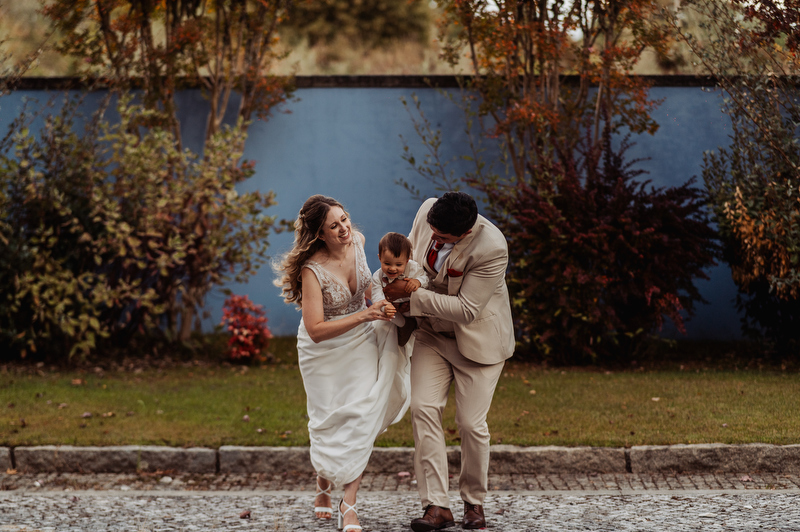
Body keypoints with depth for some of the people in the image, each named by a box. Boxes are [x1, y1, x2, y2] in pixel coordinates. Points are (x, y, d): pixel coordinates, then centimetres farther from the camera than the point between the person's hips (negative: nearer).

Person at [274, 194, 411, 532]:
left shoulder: (357, 240, -13)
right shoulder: (312, 269, -30)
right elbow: (315, 329, -33)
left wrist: (373, 301, 14)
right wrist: (364, 316, -37)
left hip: (361, 341, 4)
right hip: (325, 349, -4)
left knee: (362, 418, -7)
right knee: (330, 422, 7)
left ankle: (349, 503, -3)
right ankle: (323, 486, 37)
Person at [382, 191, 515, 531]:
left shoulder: (491, 249, -31)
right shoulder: (427, 211, -13)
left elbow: (466, 309, -28)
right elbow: (411, 246, 10)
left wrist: (411, 297, -30)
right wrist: (398, 279, -9)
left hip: (477, 340, -5)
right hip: (432, 334, 5)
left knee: (471, 422, -5)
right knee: (423, 407, -11)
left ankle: (474, 502, 20)